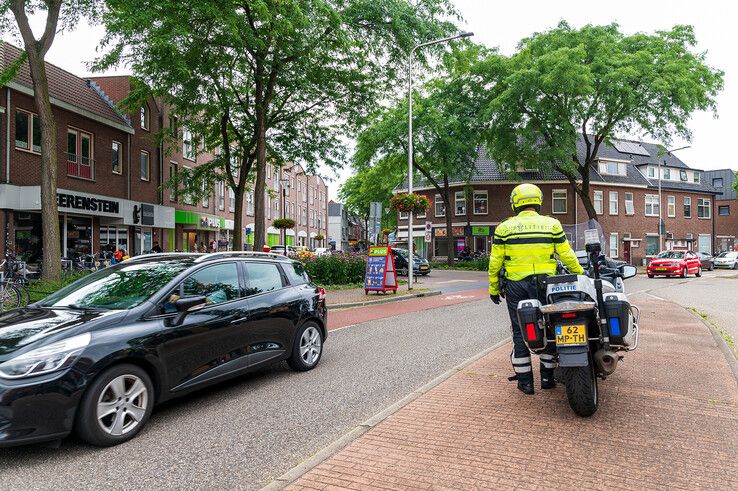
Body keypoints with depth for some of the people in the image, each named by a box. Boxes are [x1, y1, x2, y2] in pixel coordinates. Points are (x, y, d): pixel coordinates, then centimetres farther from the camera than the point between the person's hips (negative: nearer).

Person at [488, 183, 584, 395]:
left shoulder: (505, 227, 0)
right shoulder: (552, 224, 1)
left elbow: (495, 261, 0)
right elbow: (567, 255, 2)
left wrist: (493, 288, 8)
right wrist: (580, 274, 16)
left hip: (515, 286, 0)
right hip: (545, 284, 1)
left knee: (520, 332, 8)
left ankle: (525, 380, 12)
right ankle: (547, 377, 21)